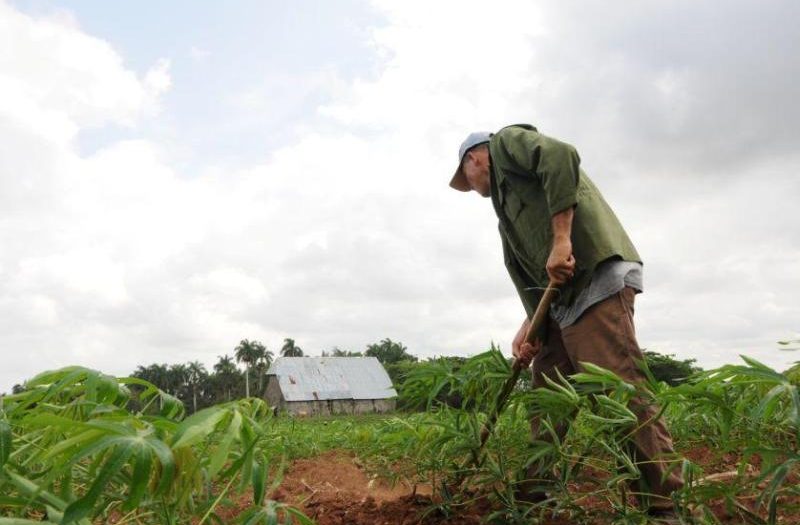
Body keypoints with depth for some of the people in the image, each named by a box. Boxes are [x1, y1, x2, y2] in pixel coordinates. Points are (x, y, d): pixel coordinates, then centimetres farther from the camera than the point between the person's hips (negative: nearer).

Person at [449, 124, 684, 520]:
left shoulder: (507, 141, 9)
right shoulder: (507, 197, 31)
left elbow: (561, 157, -14)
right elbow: (528, 271, 21)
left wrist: (561, 241, -20)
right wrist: (530, 325, 7)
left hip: (596, 276, -10)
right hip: (561, 296, 10)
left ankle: (666, 507, -8)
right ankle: (534, 497, 20)